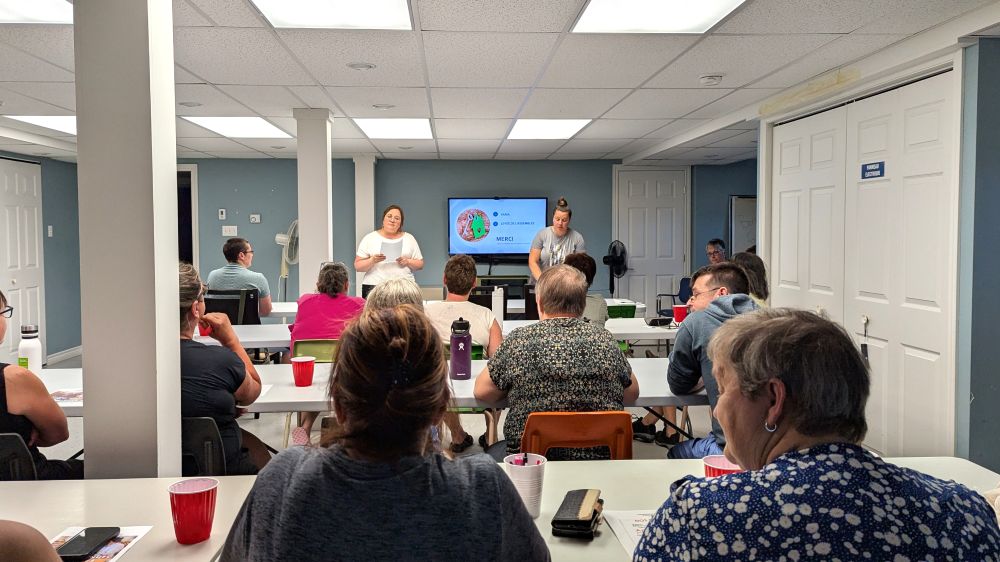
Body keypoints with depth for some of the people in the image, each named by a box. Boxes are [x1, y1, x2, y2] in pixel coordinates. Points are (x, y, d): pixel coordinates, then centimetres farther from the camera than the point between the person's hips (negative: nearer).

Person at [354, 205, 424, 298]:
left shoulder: (409, 238, 14)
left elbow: (420, 264, 14)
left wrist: (408, 262, -6)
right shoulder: (369, 238, 9)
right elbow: (357, 266, 5)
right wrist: (372, 261, -13)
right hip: (374, 287, -1)